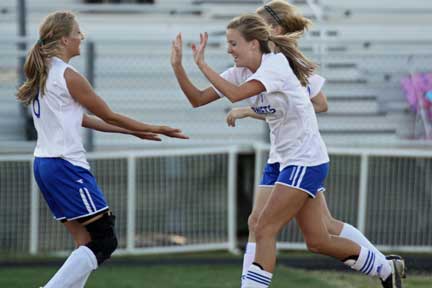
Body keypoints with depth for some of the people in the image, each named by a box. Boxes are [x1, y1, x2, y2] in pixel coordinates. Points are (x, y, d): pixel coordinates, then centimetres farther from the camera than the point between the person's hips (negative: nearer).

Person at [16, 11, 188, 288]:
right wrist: (155, 129, 6)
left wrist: (134, 131, 21)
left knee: (87, 242, 12)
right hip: (67, 166, -9)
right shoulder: (68, 76, -13)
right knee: (104, 241, -7)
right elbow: (109, 116, -5)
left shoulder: (43, 73, 14)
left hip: (44, 162, 10)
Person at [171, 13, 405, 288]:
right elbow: (198, 99, 2)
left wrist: (202, 64, -29)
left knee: (264, 230, -12)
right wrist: (178, 66, -10)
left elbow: (235, 94, -35)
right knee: (318, 241, 12)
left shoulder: (274, 64, -20)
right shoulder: (242, 72, 4)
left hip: (307, 161, -9)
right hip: (294, 162, 9)